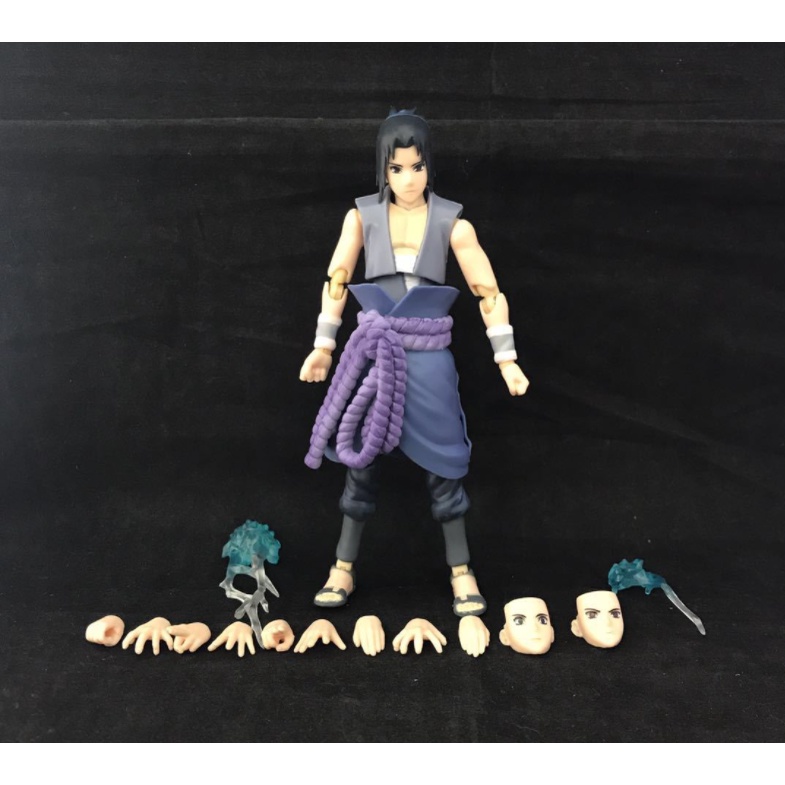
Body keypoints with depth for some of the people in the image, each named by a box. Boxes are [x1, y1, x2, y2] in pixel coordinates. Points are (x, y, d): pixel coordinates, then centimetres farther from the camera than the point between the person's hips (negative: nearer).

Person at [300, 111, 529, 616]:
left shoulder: (452, 222, -3)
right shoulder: (363, 215, 1)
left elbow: (488, 291, -2)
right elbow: (337, 281, 9)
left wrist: (506, 357, -4)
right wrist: (324, 345, 8)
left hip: (428, 355, -1)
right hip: (373, 348, 1)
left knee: (442, 463, 4)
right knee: (361, 456, 8)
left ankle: (461, 571, 17)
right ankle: (344, 569, 21)